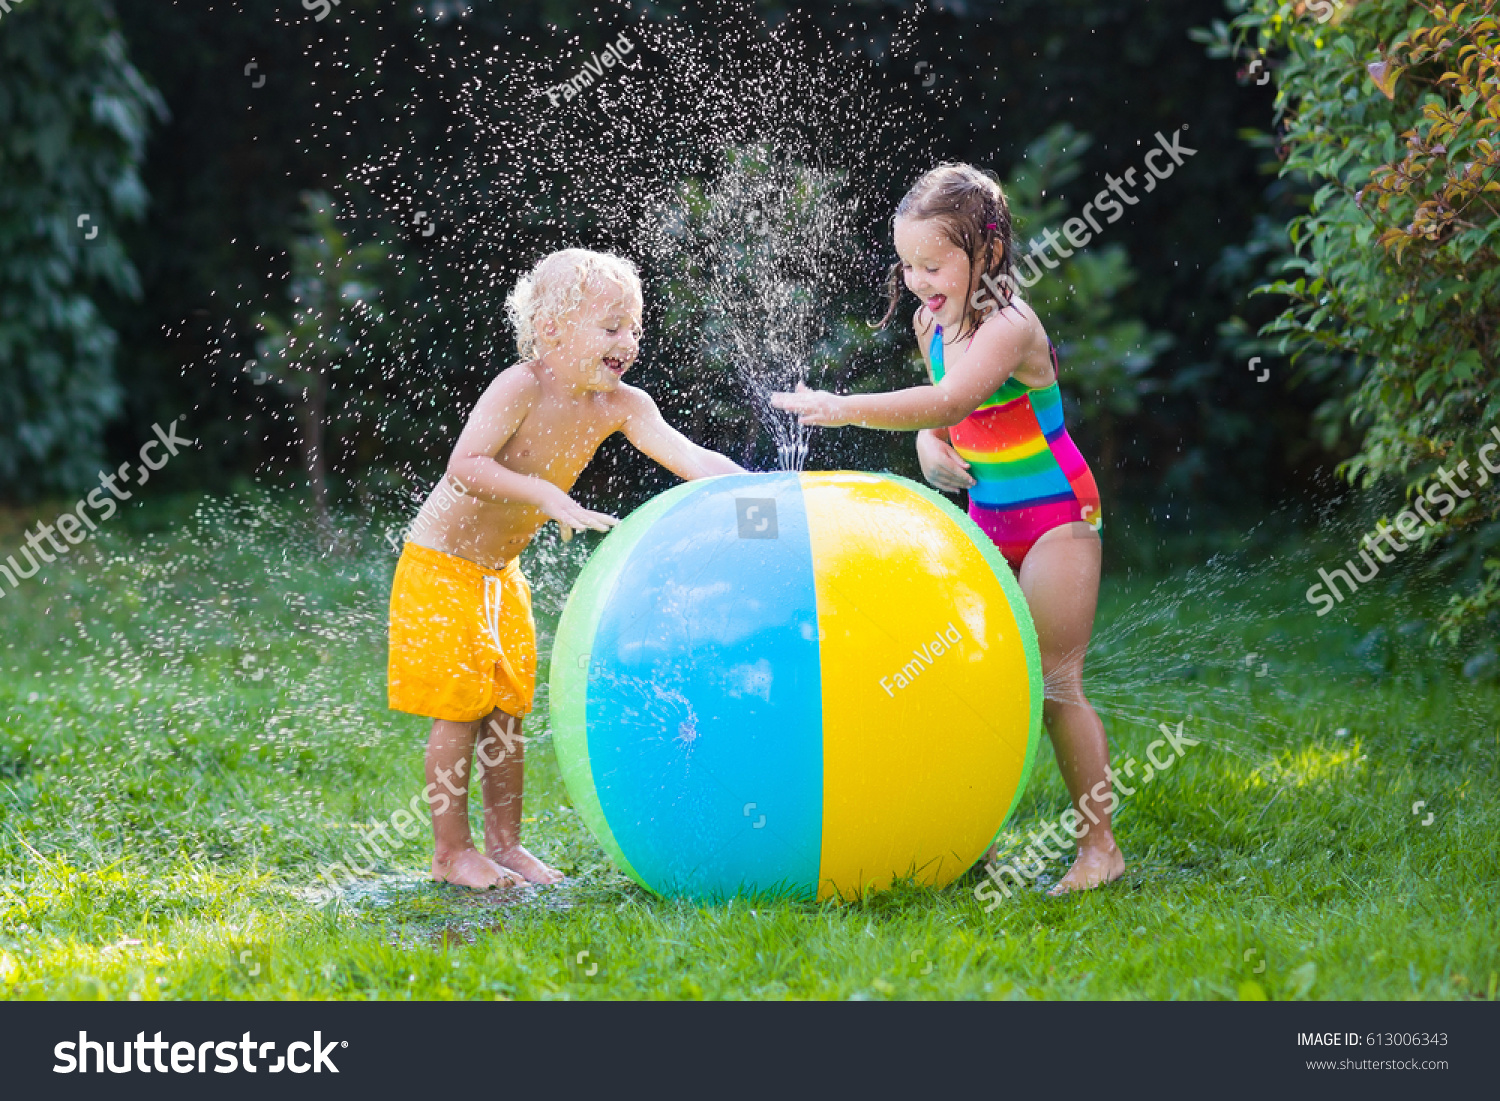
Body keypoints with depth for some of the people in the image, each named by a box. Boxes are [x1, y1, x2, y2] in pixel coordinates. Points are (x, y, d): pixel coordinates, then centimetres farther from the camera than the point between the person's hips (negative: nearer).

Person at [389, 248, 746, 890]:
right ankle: (450, 853, 6)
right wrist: (547, 494, -43)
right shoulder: (521, 389, -25)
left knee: (507, 710, 11)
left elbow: (695, 461, -14)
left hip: (500, 572, 7)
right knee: (459, 710, -4)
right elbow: (465, 467, -35)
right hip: (442, 566, -7)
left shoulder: (620, 406, -7)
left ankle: (504, 844, 21)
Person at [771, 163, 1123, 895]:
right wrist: (931, 446, -5)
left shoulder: (1007, 326, -24)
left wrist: (845, 409, -49)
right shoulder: (932, 322, 1)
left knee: (1053, 683, -7)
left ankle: (1099, 845, 4)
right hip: (987, 517, 8)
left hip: (1056, 514, -8)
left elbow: (950, 401, -41)